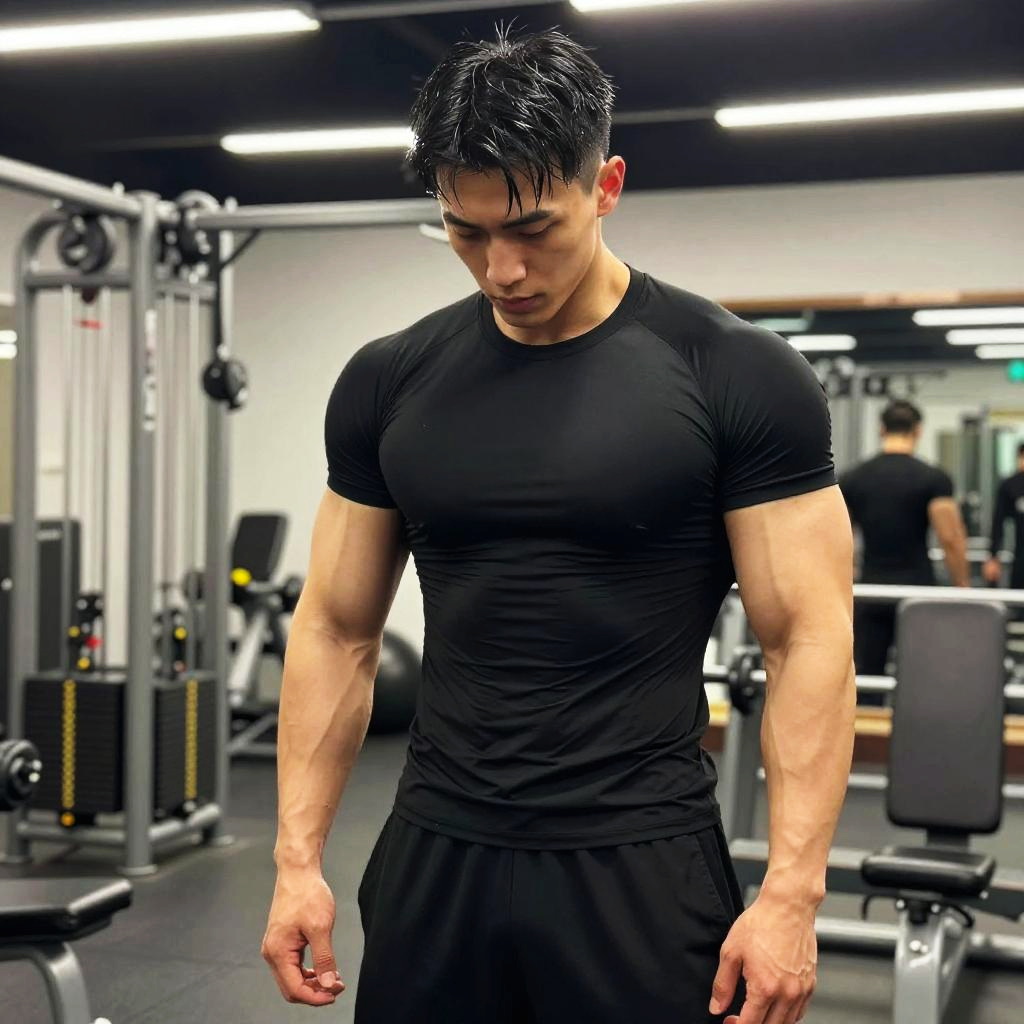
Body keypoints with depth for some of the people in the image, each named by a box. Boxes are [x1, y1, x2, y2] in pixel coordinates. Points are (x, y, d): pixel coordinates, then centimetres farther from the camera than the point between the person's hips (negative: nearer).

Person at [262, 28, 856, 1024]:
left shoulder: (735, 377, -9)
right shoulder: (389, 383, 2)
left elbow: (809, 639, -9)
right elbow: (336, 630, 7)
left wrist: (791, 892, -15)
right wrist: (297, 857, 3)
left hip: (639, 867, -3)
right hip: (434, 857, 4)